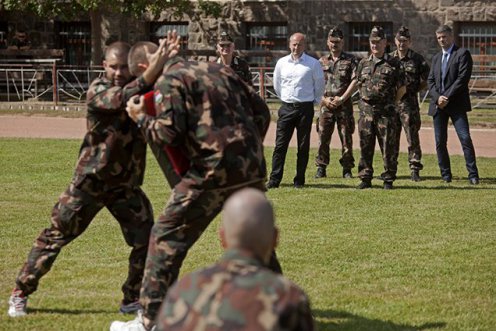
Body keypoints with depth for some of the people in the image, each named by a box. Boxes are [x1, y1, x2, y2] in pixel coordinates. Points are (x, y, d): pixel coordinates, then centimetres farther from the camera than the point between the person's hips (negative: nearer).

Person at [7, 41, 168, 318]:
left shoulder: (141, 86, -1)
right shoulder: (98, 91, -16)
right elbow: (123, 98, -35)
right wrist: (153, 71, -49)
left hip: (127, 185, 4)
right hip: (91, 180, -4)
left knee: (146, 239, -6)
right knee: (56, 236, 3)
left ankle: (134, 299, 9)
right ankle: (21, 294, 15)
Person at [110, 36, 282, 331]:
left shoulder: (170, 81, -1)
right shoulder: (220, 70, 18)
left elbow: (169, 133, -10)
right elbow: (261, 110, 17)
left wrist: (141, 118, 7)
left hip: (214, 171, -7)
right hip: (252, 168, 7)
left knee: (167, 238, 3)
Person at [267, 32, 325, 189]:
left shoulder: (313, 64, -2)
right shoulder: (282, 63, 7)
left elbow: (319, 86, 8)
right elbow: (277, 85, 20)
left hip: (305, 108, -2)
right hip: (286, 108, 2)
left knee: (303, 146, 2)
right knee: (280, 144, -3)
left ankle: (299, 180, 8)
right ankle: (274, 179, -3)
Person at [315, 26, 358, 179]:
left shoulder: (350, 60, 4)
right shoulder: (322, 61, 12)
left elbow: (355, 81, -5)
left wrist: (342, 98, -12)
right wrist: (325, 99, -6)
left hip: (344, 104, -2)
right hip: (326, 104, 2)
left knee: (346, 137, 0)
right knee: (323, 136, -2)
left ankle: (347, 168, 7)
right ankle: (321, 168, 5)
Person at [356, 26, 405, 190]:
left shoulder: (393, 63, 0)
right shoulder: (363, 64, 12)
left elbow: (402, 88, 4)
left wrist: (390, 102, 7)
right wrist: (366, 100, 14)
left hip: (385, 111, -3)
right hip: (366, 109, 3)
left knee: (388, 147, -1)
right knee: (365, 146, 5)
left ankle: (388, 180, 6)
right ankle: (365, 179, 13)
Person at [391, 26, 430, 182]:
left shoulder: (417, 59, 1)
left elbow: (425, 80, 2)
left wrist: (411, 90, -3)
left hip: (409, 103, -3)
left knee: (412, 137, -5)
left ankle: (415, 169, -4)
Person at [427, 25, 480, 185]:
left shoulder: (463, 54, -2)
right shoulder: (436, 58, 19)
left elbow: (463, 79, -11)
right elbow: (430, 80, 11)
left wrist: (447, 97, -15)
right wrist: (437, 97, -7)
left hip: (456, 104, -6)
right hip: (438, 105, 6)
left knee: (465, 138, -11)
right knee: (440, 141, 4)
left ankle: (473, 175, -9)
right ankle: (446, 175, 11)